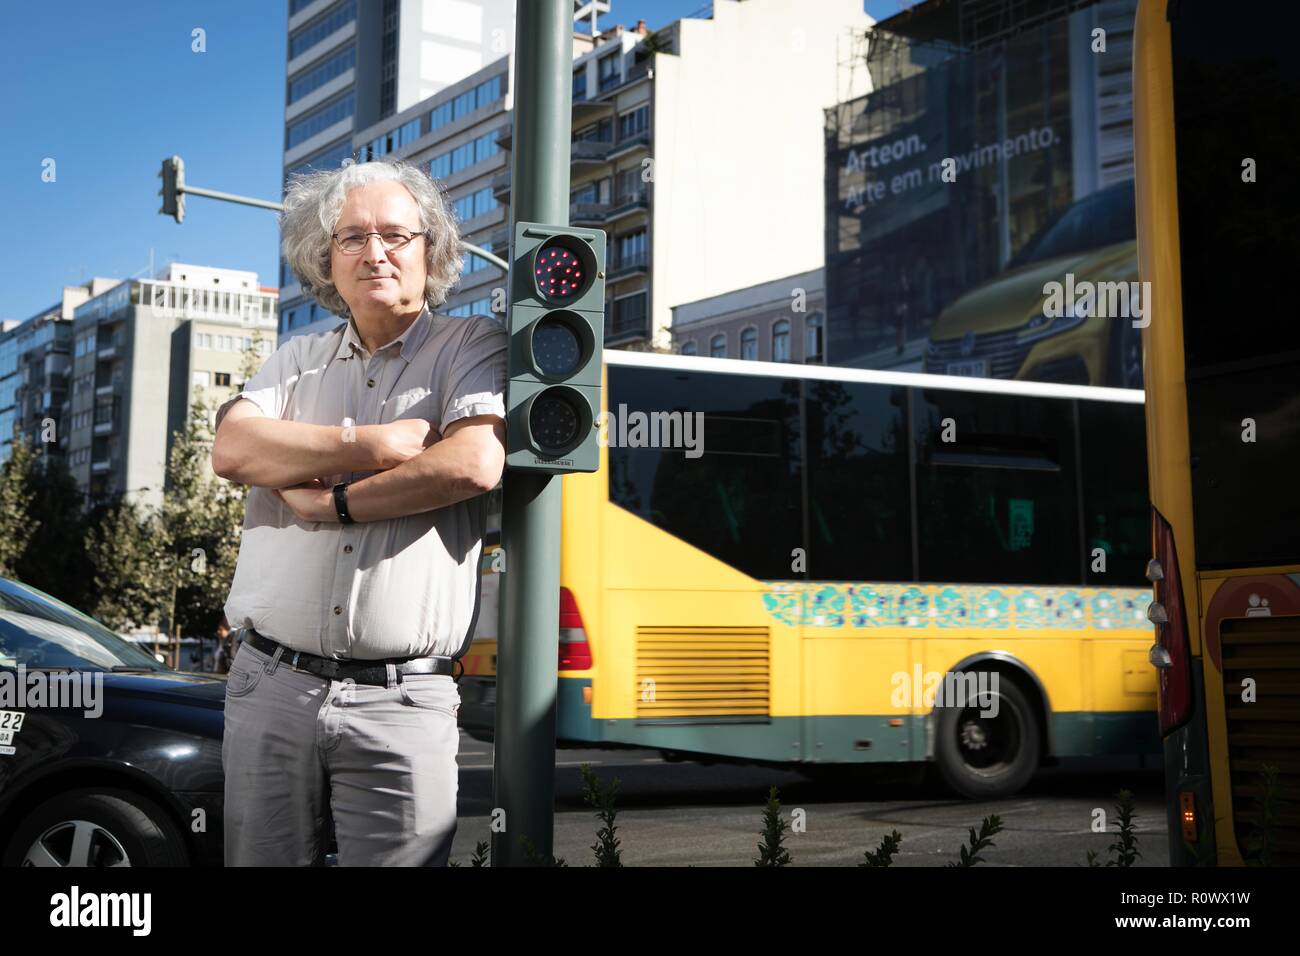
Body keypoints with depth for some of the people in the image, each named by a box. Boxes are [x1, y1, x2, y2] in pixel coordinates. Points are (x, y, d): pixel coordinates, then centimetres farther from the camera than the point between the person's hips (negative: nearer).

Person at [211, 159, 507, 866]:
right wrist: (378, 446, -11)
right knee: (259, 860, 10)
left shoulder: (473, 346, 4)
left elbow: (475, 465, -14)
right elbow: (233, 450, -3)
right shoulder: (296, 361, 16)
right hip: (271, 684, 4)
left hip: (402, 702, -3)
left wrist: (328, 501, -8)